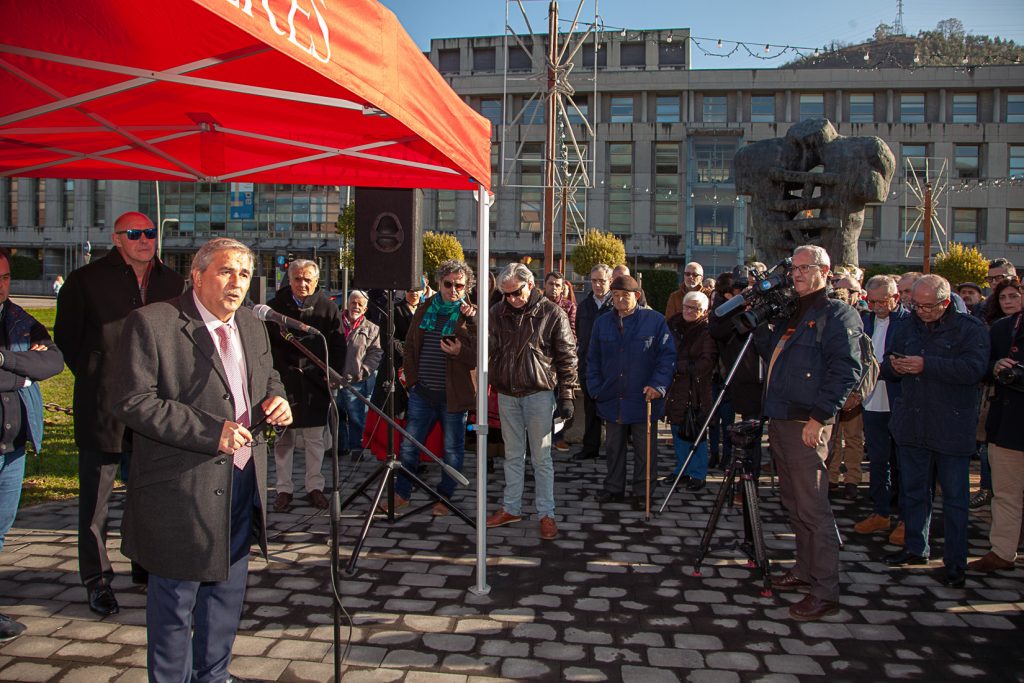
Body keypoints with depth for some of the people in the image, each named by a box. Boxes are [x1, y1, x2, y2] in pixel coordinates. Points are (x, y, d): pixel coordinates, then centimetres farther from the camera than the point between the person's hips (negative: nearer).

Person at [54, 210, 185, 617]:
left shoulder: (173, 283, 10)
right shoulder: (86, 281, -1)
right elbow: (65, 338, 5)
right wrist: (93, 376, 1)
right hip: (103, 408, -3)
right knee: (96, 496, 4)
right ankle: (97, 579, 17)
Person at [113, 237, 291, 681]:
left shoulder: (252, 327, 10)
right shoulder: (151, 323, -12)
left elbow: (268, 380, 22)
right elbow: (132, 402, -17)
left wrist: (276, 400, -3)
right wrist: (209, 432, -23)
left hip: (243, 483, 7)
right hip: (182, 490, -7)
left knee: (228, 587, 19)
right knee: (176, 596, 7)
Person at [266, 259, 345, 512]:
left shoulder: (328, 308, 3)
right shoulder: (275, 307, 3)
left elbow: (338, 348, 6)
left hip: (316, 386, 0)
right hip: (283, 383, 0)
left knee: (315, 440, 7)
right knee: (283, 440, 6)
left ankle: (315, 486, 19)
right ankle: (284, 489, 17)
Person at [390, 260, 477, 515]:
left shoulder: (471, 316, -4)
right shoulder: (424, 310, 9)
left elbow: (479, 357, -7)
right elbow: (410, 346, 16)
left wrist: (461, 352, -25)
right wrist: (412, 377, 8)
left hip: (454, 394, -4)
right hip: (422, 392, 4)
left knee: (453, 449, 8)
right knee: (409, 445, 9)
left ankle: (444, 497, 24)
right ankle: (401, 493, 24)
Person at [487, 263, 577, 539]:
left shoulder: (552, 314, -7)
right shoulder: (498, 313, 4)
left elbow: (567, 358, -4)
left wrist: (566, 395, -7)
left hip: (539, 394, -4)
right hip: (507, 394, 4)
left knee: (541, 458, 4)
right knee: (513, 456, 15)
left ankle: (546, 514, 14)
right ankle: (511, 508, 27)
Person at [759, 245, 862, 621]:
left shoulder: (837, 314, -7)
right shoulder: (791, 313, 18)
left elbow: (846, 370, -15)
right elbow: (771, 353, 21)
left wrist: (820, 416, -20)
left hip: (808, 424, -9)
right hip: (780, 420, 9)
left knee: (813, 508, -6)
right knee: (794, 503, 17)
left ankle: (826, 592, 1)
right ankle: (805, 570, 30)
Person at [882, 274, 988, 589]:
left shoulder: (971, 328, -6)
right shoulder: (908, 327, 11)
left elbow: (974, 368, -21)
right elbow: (887, 369, 16)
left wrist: (926, 365, -25)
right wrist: (892, 366, -8)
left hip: (951, 429, -5)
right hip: (911, 426, 5)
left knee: (954, 497, 3)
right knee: (913, 491, 15)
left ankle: (955, 561, 14)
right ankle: (916, 548, 29)